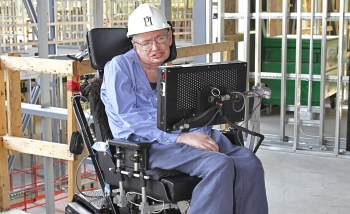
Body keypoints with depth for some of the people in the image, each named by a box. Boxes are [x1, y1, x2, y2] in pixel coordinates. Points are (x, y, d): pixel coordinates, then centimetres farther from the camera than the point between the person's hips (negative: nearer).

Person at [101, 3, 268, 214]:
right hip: (145, 143, -6)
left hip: (186, 135, 6)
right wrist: (180, 138, -19)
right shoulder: (119, 67, 5)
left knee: (249, 162, -20)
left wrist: (202, 137, -9)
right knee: (218, 164, -30)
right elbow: (130, 117, -9)